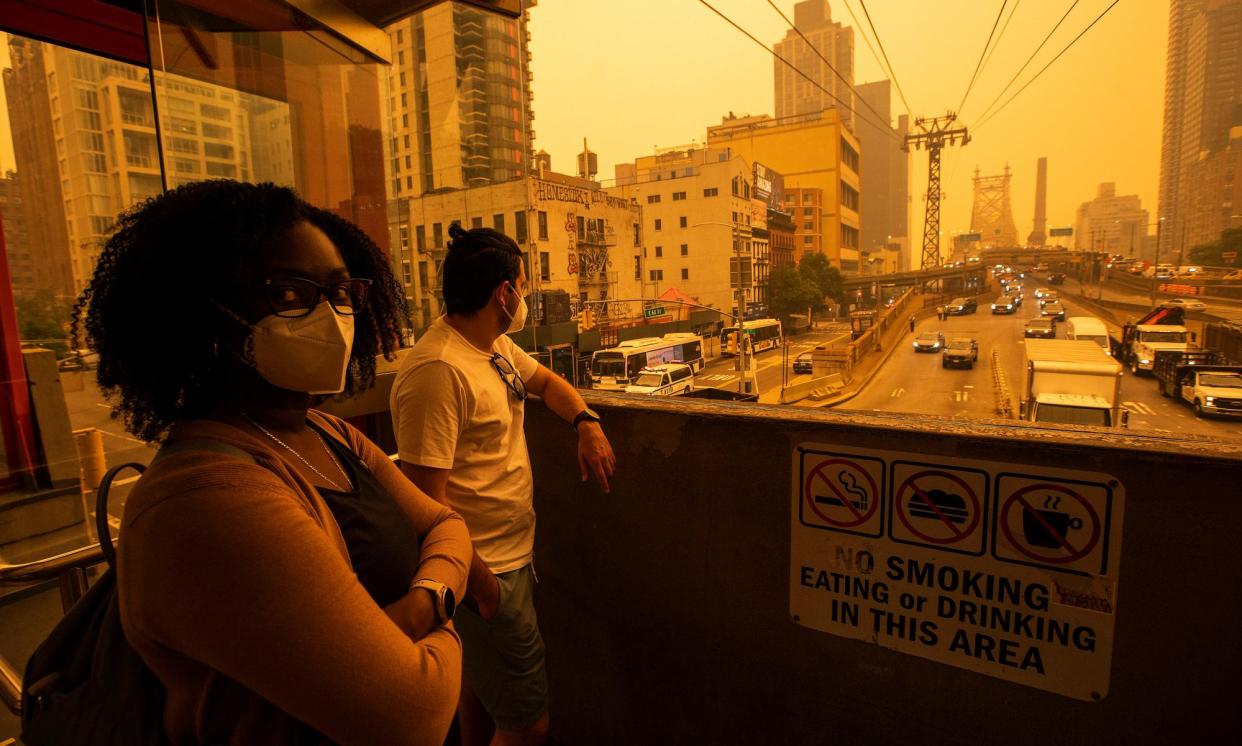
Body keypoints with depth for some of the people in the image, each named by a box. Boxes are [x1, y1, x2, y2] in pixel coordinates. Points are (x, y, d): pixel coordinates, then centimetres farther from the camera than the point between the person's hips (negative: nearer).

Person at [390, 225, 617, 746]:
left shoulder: (497, 346, 4)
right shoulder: (438, 370, -26)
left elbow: (545, 381, 20)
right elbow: (426, 498, -26)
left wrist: (587, 423, 2)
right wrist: (479, 581, -20)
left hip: (512, 554, 9)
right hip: (485, 571, -9)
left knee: (481, 685, 28)